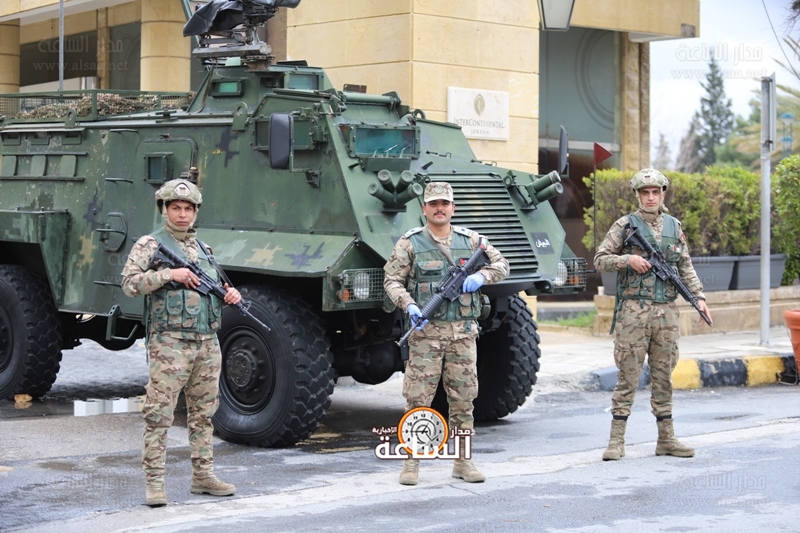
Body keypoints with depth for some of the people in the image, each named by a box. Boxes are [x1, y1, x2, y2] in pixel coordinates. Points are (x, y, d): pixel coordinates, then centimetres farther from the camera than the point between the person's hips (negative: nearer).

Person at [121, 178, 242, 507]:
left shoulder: (202, 248, 19)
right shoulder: (150, 245, 0)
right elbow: (129, 284, -9)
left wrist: (231, 295, 5)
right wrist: (168, 274, -17)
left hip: (208, 343, 6)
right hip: (170, 343, -6)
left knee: (204, 412, 11)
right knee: (159, 414, -7)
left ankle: (203, 475, 20)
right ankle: (154, 482, -4)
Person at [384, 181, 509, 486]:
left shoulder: (470, 240, 11)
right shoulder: (410, 243, 1)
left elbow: (501, 264, 16)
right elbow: (392, 280, -1)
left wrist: (480, 276, -4)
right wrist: (409, 305, -18)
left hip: (463, 332, 3)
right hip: (426, 331, -3)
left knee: (464, 398, 7)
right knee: (418, 398, -3)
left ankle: (463, 461, 16)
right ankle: (411, 462, 5)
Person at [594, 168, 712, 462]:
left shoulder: (674, 227, 13)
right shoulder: (625, 225, 2)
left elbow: (686, 268, 15)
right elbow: (599, 259, 1)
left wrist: (699, 297, 4)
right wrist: (627, 260, -14)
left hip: (667, 311, 4)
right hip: (634, 311, -4)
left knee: (663, 376, 9)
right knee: (628, 375, -3)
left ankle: (666, 439, 15)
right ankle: (616, 440, 0)